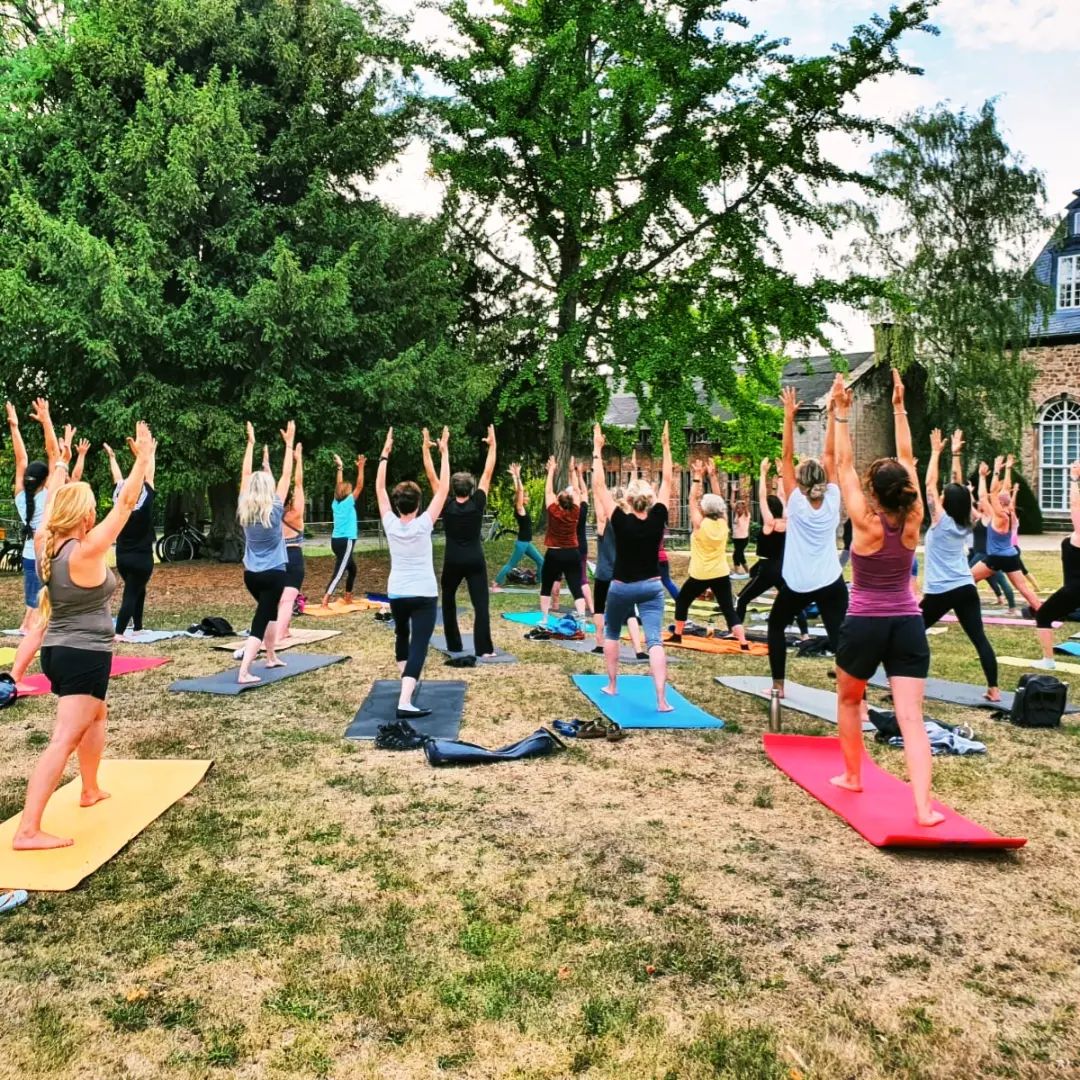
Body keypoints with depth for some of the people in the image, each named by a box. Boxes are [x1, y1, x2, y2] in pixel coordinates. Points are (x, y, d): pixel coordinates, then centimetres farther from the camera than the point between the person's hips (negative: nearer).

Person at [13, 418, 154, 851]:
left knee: (98, 714, 29)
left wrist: (58, 453, 20)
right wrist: (144, 457, -13)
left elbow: (53, 497, 13)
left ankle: (90, 790, 39)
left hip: (56, 651, 9)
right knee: (64, 739, -10)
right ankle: (27, 831, -14)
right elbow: (126, 504, -18)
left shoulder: (44, 542, 0)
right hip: (85, 656, -9)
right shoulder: (86, 552, -19)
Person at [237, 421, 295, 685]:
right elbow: (286, 476, -9)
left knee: (270, 612, 26)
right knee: (260, 620, -7)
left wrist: (250, 443, 11)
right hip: (274, 574, -5)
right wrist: (289, 444, -6)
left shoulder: (244, 509, -1)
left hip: (251, 574, 5)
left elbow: (246, 475, 7)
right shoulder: (274, 510, -12)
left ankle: (271, 657, 35)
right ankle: (244, 672, -17)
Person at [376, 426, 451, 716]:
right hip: (424, 594, -4)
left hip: (397, 594, 4)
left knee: (402, 635, 29)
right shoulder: (423, 525, -12)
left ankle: (406, 680, 41)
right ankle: (405, 702, -24)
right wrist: (444, 453, -7)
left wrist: (385, 454, 5)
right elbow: (442, 490, -10)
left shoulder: (390, 524, -5)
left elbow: (379, 489, 4)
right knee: (418, 646, -10)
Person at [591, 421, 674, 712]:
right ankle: (661, 699, -18)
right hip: (652, 586, 1)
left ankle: (612, 686, 26)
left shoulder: (621, 522, -15)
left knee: (612, 633, 22)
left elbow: (599, 486, -14)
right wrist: (666, 447, 4)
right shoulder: (657, 519, -9)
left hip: (622, 587, -1)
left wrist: (597, 450, -11)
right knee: (655, 640, -6)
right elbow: (667, 481, 0)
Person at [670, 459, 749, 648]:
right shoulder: (723, 523, -3)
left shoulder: (699, 524, -13)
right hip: (721, 574, 3)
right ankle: (744, 643, -9)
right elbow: (718, 499, 8)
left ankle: (677, 635, 24)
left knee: (682, 601, 18)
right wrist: (712, 476, 7)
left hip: (700, 575, -3)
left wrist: (697, 477, -2)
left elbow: (693, 499, -6)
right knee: (729, 609, 2)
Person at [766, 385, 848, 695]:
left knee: (776, 626, 21)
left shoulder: (796, 502, -9)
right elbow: (831, 454, -1)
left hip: (797, 584, -1)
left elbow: (787, 457, -10)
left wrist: (789, 417, -12)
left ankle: (778, 685, 21)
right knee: (839, 638, -2)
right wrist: (833, 414, -3)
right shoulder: (832, 500, -3)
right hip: (831, 582, 2)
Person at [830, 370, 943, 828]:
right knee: (910, 716, -3)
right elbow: (907, 459, 5)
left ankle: (852, 777, 33)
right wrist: (899, 409, 10)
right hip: (907, 625, 3)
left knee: (848, 700, 22)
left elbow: (844, 464, -8)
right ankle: (923, 807, -11)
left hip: (864, 625, -2)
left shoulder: (865, 522, -13)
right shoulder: (913, 521, -4)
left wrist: (841, 415, -5)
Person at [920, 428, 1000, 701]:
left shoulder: (940, 520, -8)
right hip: (966, 589, 5)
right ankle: (993, 689, 0)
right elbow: (959, 485, 15)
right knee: (979, 638, 3)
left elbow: (930, 484, -6)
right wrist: (955, 454, 18)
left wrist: (936, 452, 1)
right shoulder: (965, 524, 7)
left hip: (940, 591, -5)